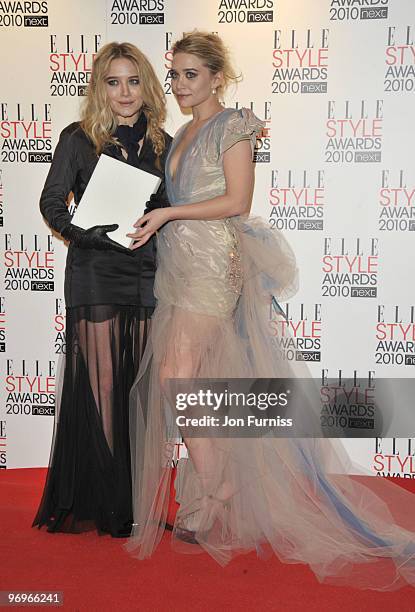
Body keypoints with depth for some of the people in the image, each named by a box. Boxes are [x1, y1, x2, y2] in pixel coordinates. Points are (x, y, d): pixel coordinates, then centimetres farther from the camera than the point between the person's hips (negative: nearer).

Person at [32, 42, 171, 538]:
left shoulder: (163, 144, 12)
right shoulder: (79, 138, 2)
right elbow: (52, 201, -3)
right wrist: (87, 231, -18)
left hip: (146, 275, 3)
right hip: (95, 275, -3)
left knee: (137, 388, 6)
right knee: (102, 385, -2)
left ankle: (136, 499, 19)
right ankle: (106, 504, 11)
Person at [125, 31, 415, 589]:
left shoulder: (232, 126, -2)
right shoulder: (183, 135, 21)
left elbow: (237, 200, -12)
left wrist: (167, 213, -14)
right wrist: (153, 219, 7)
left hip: (212, 262, -8)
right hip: (176, 261, 8)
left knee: (177, 375, -13)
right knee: (178, 379, 6)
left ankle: (212, 491, 3)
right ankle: (208, 493, 17)